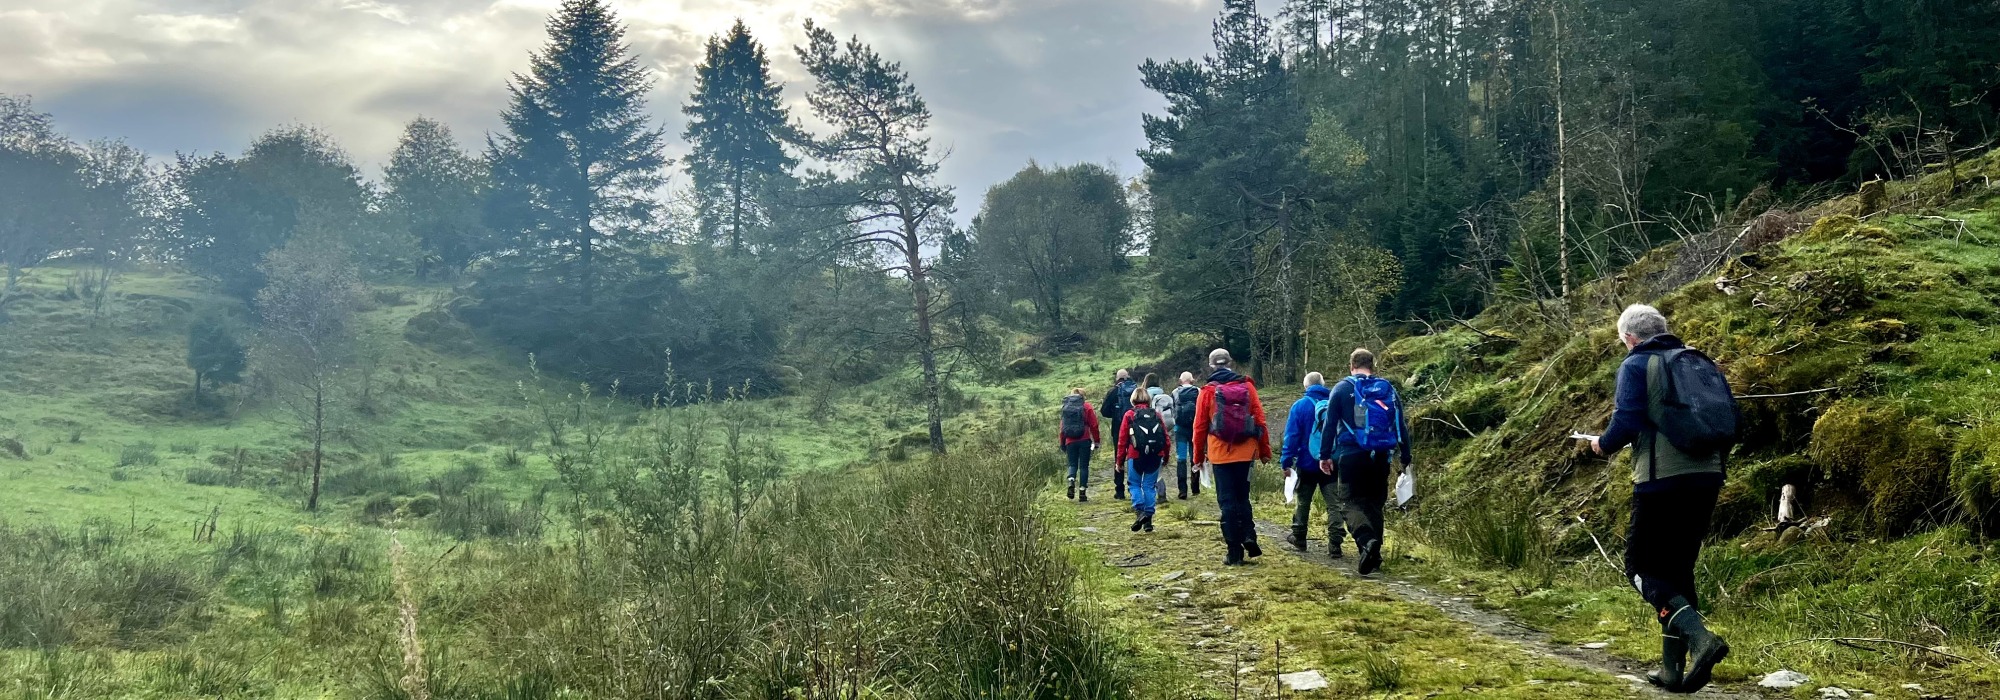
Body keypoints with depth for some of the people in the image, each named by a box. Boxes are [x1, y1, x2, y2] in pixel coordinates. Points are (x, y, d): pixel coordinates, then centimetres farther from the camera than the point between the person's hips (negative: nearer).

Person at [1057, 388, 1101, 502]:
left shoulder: (1065, 407, 7)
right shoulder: (1086, 406, 0)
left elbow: (1061, 427, 7)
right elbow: (1093, 425, -4)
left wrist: (1062, 443, 15)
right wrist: (1096, 441, 4)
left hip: (1070, 441, 2)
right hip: (1084, 441, -2)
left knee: (1073, 464, 13)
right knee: (1084, 466, 6)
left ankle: (1071, 482, -17)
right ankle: (1082, 492, 4)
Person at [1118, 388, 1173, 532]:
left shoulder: (1129, 415, 1)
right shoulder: (1157, 415, 8)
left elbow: (1122, 439, 0)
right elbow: (1166, 438, 9)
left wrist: (1120, 459, 7)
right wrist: (1165, 456, 21)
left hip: (1136, 455, -2)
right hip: (1155, 456, 2)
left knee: (1135, 484, 10)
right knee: (1150, 485, 8)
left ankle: (1139, 511, -12)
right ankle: (1148, 519, 7)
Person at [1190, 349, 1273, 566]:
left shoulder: (1208, 391, -3)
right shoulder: (1247, 386, 2)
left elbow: (1200, 426, -1)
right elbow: (1259, 420, 1)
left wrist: (1199, 456, 9)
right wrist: (1264, 451, 9)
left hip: (1220, 454, -2)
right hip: (1245, 452, 2)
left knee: (1227, 501, 3)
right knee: (1242, 497, 18)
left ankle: (1236, 552, 1)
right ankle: (1249, 536, -2)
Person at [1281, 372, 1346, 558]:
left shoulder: (1300, 406, -6)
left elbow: (1291, 436, -9)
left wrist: (1286, 462, -5)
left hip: (1307, 465, -1)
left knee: (1303, 502, 15)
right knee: (1334, 504, 0)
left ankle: (1299, 539, 26)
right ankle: (1334, 545, -8)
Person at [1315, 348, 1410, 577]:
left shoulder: (1342, 389, 0)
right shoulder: (1388, 389, 9)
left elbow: (1330, 424, -4)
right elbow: (1401, 426, 10)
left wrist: (1325, 455, 1)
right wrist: (1406, 458, 15)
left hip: (1350, 456, -3)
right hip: (1380, 457, 3)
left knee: (1353, 501, -1)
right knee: (1375, 503, 14)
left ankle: (1367, 540, -28)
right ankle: (1374, 555, 12)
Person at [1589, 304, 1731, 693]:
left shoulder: (1636, 365, -3)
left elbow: (1626, 422, -13)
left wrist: (1604, 445, 7)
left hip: (1662, 481, -7)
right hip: (1708, 479, 7)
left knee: (1641, 568, 2)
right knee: (1678, 570, 15)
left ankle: (1699, 638, -20)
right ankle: (1673, 668, 16)